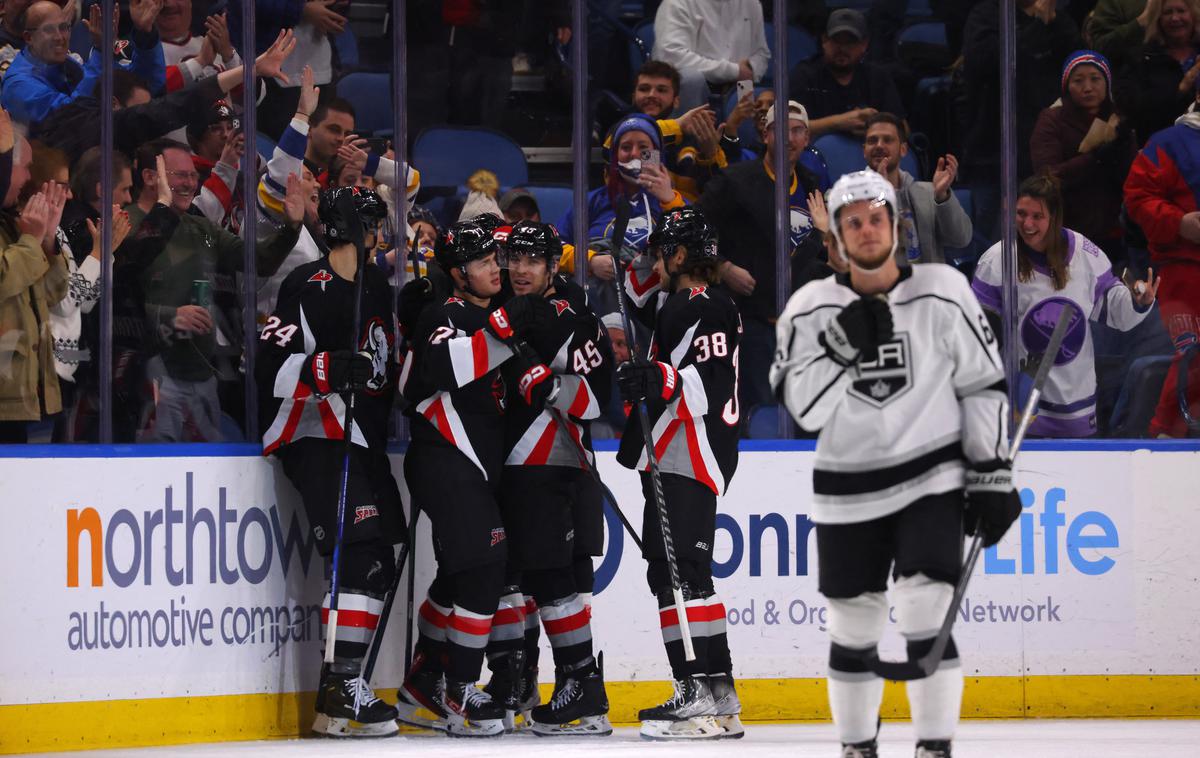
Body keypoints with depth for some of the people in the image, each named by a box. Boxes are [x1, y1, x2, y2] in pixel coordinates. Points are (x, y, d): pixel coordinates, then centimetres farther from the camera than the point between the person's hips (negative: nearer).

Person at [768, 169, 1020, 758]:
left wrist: (992, 476, -2)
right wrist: (842, 348, -22)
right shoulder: (811, 308, -2)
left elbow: (983, 385, 1)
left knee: (924, 616, -15)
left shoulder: (942, 293, -4)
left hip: (932, 478, -2)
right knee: (852, 626, 7)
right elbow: (803, 409, -9)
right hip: (847, 491, 2)